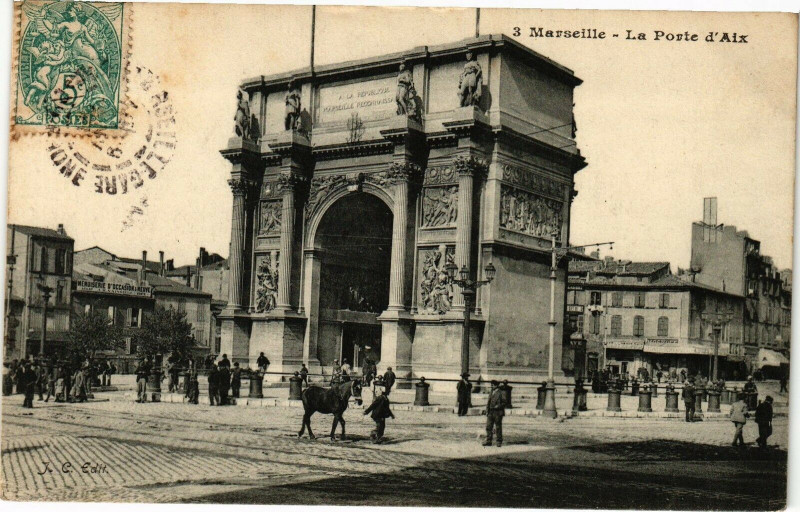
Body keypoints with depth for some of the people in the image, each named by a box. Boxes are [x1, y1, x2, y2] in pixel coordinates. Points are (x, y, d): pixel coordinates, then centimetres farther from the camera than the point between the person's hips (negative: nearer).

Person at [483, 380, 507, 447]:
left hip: (498, 412, -6)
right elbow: (488, 402, 16)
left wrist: (498, 406, -18)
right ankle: (488, 441, 4)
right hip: (491, 412, 6)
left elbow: (504, 403, -5)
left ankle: (499, 442, 10)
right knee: (488, 426, 0)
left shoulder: (501, 393, -4)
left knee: (498, 427, 1)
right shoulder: (491, 392, 14)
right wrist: (487, 411, 8)